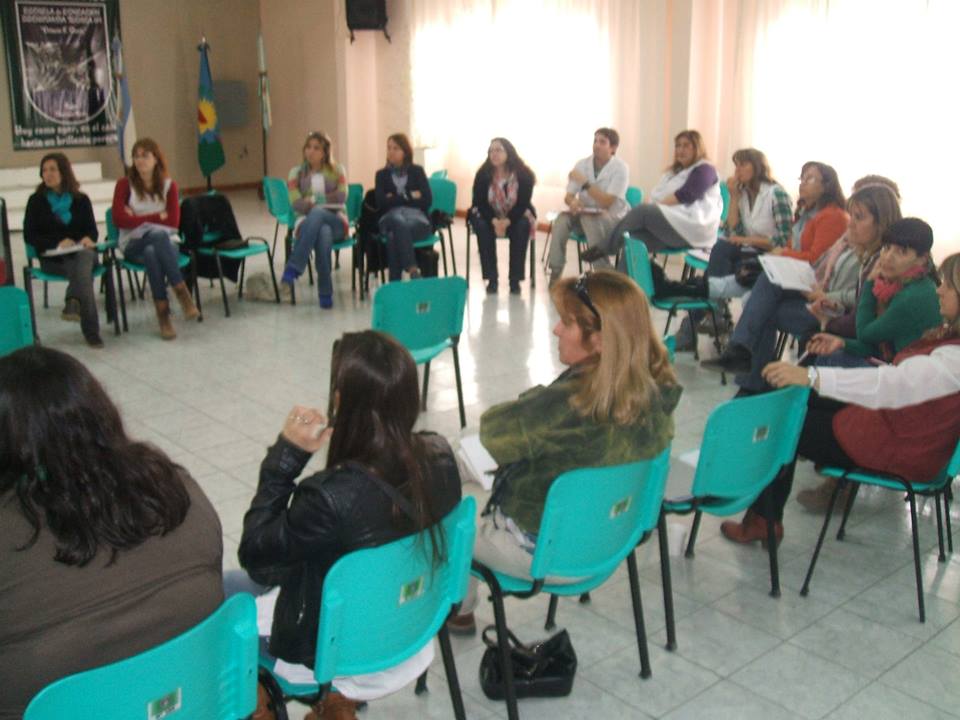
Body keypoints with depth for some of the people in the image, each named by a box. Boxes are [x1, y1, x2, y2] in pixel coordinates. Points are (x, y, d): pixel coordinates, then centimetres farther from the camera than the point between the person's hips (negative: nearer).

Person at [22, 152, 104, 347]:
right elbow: (29, 235, 5)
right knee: (82, 268, -35)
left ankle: (73, 302, -59)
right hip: (52, 258, -2)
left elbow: (92, 230, 14)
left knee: (83, 257, -39)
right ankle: (91, 331, -49)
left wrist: (88, 239, -13)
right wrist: (58, 244, -12)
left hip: (82, 252, 2)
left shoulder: (81, 200, 17)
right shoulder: (36, 201, 11)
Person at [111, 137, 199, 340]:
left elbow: (173, 222, -5)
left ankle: (163, 313, -39)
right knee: (159, 236, -36)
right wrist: (157, 217, -10)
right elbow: (119, 219, -10)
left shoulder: (169, 185, 4)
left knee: (152, 254, -38)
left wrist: (139, 218, -7)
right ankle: (182, 293, -39)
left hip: (163, 243, 1)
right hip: (133, 245, -1)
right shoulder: (125, 184, 1)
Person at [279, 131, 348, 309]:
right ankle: (325, 292, -41)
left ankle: (293, 268, -45)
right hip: (308, 224, 1)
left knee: (317, 213, -40)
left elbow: (341, 197, -3)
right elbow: (297, 204, -2)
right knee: (323, 233, -41)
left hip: (336, 222, 0)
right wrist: (326, 201, -14)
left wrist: (314, 200, -5)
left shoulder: (337, 170, 15)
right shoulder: (296, 172, 14)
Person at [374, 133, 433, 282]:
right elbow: (381, 202, 2)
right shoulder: (382, 174, 19)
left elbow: (427, 200, 1)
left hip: (417, 217, -1)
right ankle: (413, 271, -49)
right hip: (390, 217, 1)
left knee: (395, 233, -38)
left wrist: (395, 199, -1)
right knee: (399, 222, -40)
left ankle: (395, 282, -43)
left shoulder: (417, 171, 16)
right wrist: (409, 196, -2)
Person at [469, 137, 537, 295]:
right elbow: (479, 202, -13)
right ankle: (491, 279, -25)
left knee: (522, 226, -32)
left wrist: (507, 221, -33)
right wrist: (494, 221, -30)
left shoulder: (524, 175, -16)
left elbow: (523, 204, -16)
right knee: (481, 226, -31)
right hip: (489, 216, 1)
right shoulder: (483, 175, -14)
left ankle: (515, 280, -24)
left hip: (516, 216, -1)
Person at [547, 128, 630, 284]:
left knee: (589, 219, -36)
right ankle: (555, 272, -23)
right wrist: (572, 202, -24)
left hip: (612, 218, -4)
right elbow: (568, 196, 1)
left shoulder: (620, 168, -11)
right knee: (562, 219, -26)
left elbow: (606, 202, -20)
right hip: (585, 213, 4)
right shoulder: (582, 164, 2)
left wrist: (584, 182, -25)